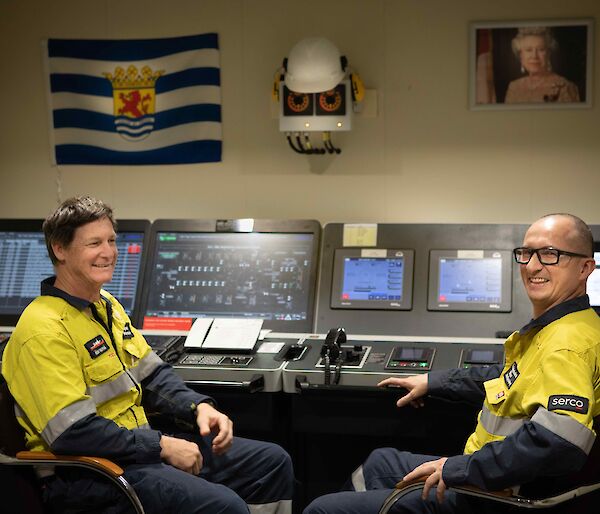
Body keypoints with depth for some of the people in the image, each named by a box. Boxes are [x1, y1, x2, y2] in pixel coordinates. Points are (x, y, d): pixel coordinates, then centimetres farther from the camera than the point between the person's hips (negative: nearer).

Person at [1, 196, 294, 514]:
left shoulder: (107, 305, 12)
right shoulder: (44, 329, -19)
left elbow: (152, 375, 17)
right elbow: (72, 433, -24)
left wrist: (200, 407, -2)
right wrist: (162, 446, -20)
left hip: (137, 444, 10)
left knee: (273, 462, 7)